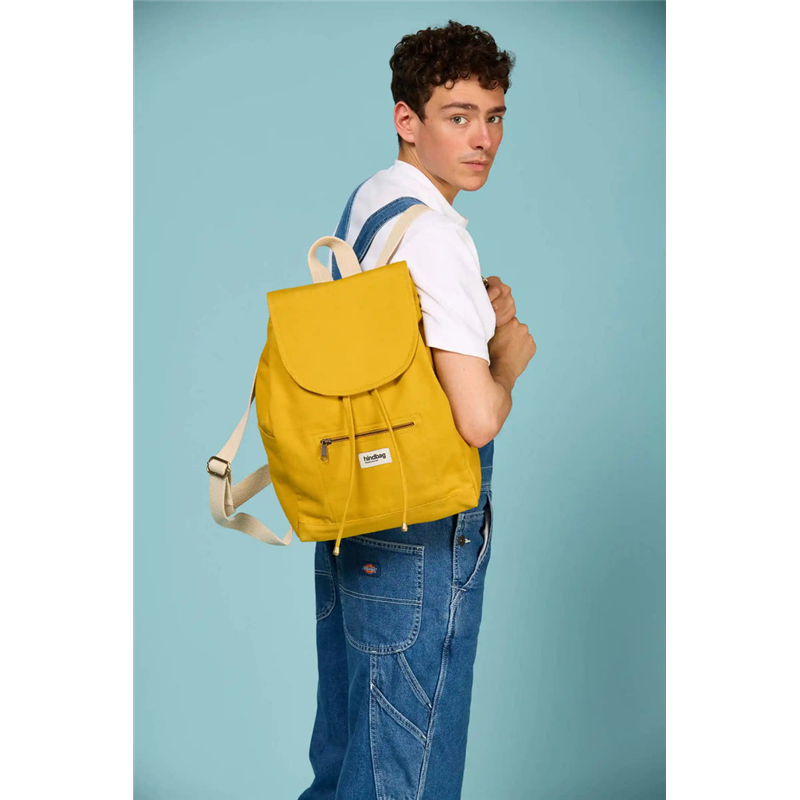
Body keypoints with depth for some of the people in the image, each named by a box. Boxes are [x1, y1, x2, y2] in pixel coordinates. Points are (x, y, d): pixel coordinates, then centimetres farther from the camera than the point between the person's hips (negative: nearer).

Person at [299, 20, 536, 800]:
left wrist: (478, 315, 6)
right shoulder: (433, 233, -21)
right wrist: (509, 357, -6)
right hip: (420, 538, -9)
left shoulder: (365, 200, 9)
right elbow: (478, 418, -27)